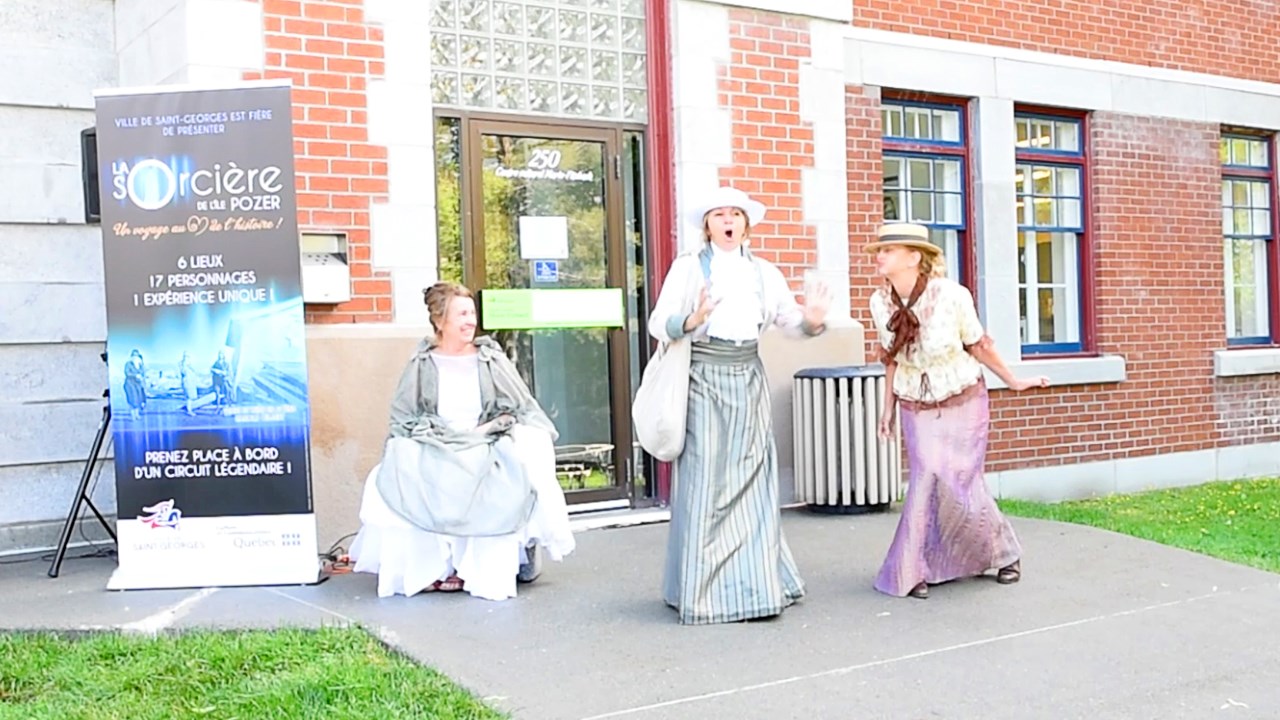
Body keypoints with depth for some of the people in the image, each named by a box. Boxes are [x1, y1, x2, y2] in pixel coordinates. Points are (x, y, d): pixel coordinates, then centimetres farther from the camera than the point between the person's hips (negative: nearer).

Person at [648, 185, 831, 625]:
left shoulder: (764, 272, 13)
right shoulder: (688, 267, 1)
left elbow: (789, 320, 8)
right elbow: (658, 324, -8)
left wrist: (811, 321, -14)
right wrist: (692, 321, -27)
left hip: (748, 380, 4)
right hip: (703, 379, -4)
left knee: (752, 482, 5)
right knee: (705, 483, -5)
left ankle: (756, 583, 13)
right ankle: (703, 590, 3)